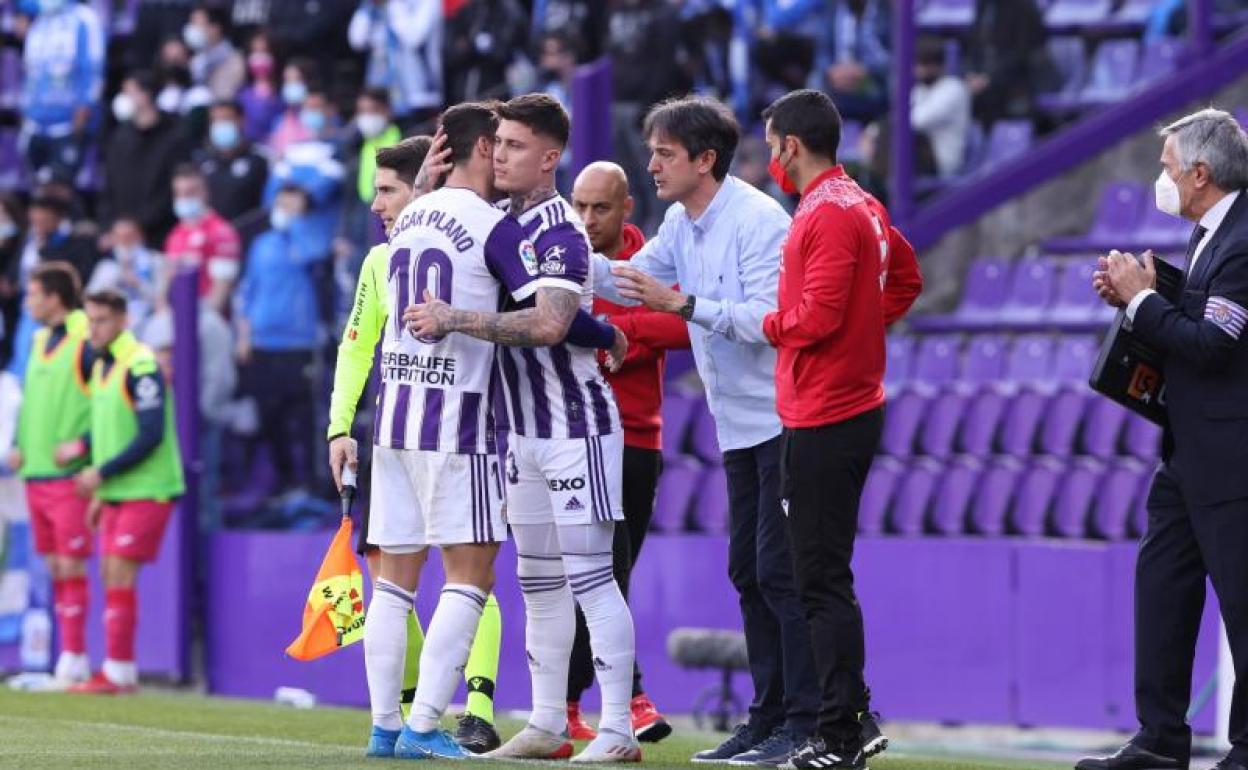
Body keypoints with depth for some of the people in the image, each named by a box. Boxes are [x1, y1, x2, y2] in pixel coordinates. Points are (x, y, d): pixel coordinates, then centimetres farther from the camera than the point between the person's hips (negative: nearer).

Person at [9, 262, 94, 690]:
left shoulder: (86, 341, -12)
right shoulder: (41, 340, 15)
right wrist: (22, 446, 10)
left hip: (68, 475, -8)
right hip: (36, 474, 8)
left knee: (70, 566, -7)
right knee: (55, 566, 9)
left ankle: (73, 660, -4)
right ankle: (71, 656, 13)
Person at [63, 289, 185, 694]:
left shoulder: (140, 366, -16)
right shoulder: (100, 365, 12)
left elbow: (151, 435, -20)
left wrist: (102, 473, -18)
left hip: (146, 491, -9)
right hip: (117, 493, 9)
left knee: (120, 574, -12)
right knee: (111, 575, 7)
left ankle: (118, 672, -10)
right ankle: (119, 670, 11)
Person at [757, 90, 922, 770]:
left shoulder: (828, 215, -15)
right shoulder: (862, 206, 15)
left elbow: (817, 316, -21)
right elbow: (905, 277, 29)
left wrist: (768, 325, -3)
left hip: (824, 420, -10)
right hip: (853, 403, 10)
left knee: (822, 580, -9)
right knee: (825, 578, 14)